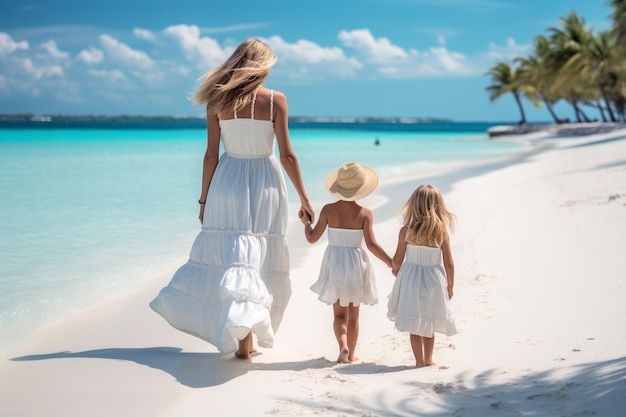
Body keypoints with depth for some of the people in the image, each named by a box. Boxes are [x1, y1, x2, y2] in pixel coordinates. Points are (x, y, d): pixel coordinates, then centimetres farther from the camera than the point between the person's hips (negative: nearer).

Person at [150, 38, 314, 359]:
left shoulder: (217, 101, 1)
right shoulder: (275, 100, -5)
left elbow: (211, 155, 1)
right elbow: (287, 155, -4)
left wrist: (204, 198, 11)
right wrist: (304, 199, 4)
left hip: (227, 182, 2)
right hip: (264, 185, -2)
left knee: (223, 254, 10)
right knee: (258, 259, 3)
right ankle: (245, 341, 3)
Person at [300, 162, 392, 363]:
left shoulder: (328, 210, -8)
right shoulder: (365, 213, -11)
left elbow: (312, 238, -5)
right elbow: (371, 244, -17)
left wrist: (306, 222, 15)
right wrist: (391, 262, -8)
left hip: (334, 263, 1)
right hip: (356, 263, -1)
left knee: (340, 313, 10)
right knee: (353, 315, 16)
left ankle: (343, 345, -14)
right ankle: (351, 354, 21)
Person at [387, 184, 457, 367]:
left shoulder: (406, 231, -12)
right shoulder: (442, 232, -10)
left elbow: (398, 259, -3)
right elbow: (449, 263, -6)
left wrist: (395, 269, 19)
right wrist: (450, 285, 9)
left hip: (411, 282, -1)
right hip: (434, 282, 1)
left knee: (414, 324, 10)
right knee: (429, 322, 19)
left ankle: (420, 360, 13)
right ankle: (428, 358, 28)